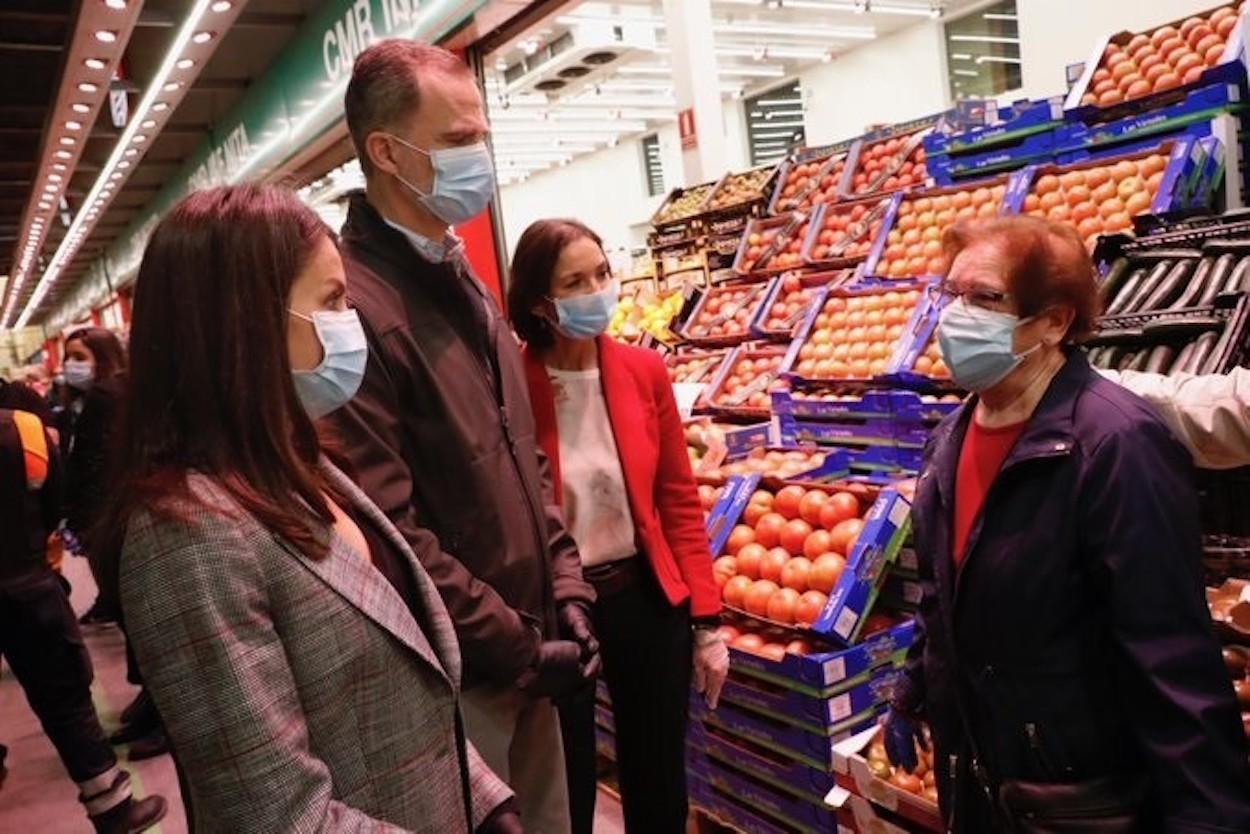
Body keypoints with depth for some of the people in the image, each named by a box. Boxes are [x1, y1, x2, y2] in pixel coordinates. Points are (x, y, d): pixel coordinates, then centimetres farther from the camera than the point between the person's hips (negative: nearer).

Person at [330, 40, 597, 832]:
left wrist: (565, 590, 5)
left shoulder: (462, 281, 9)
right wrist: (520, 648, -15)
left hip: (526, 649, 8)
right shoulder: (354, 305, -21)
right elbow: (389, 530, -23)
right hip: (453, 671, -8)